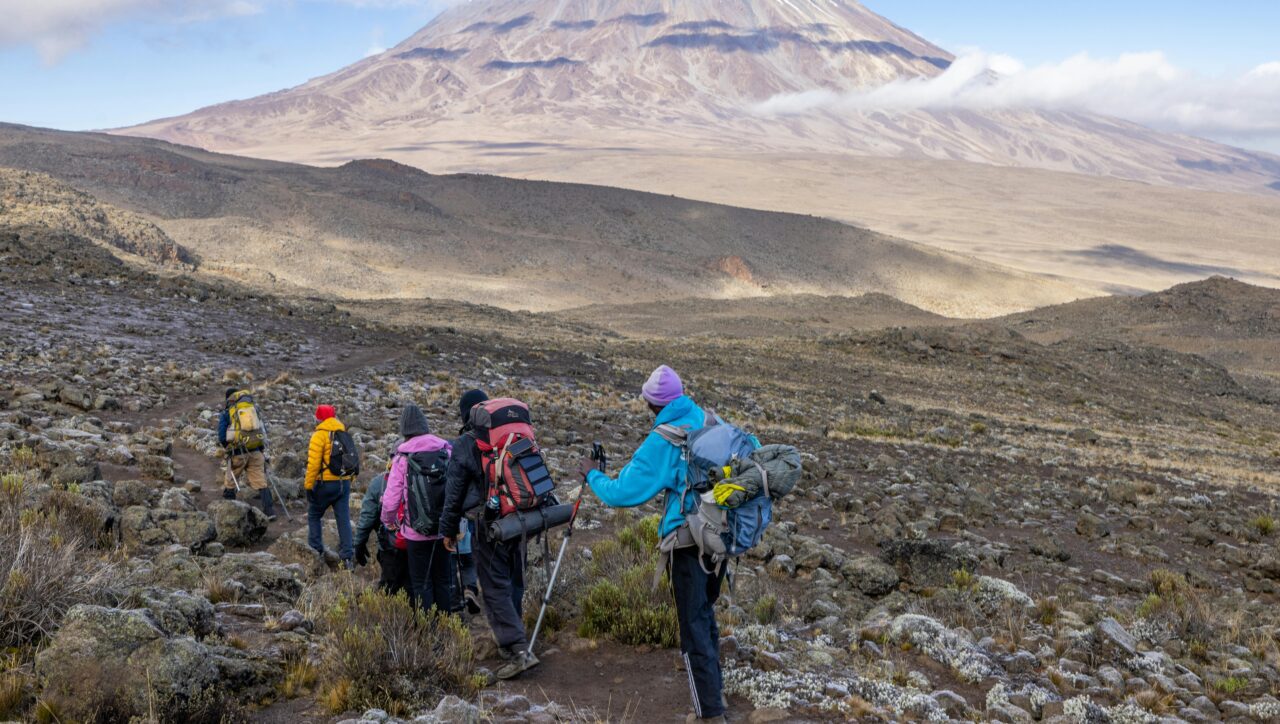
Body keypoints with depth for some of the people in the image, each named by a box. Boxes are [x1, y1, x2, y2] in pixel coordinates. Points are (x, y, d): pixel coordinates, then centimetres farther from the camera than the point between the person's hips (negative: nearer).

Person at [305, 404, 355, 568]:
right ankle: (347, 556, 2)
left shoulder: (319, 435, -9)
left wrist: (308, 485, -9)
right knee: (344, 519, 5)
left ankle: (316, 550, 11)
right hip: (344, 483, 5)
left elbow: (313, 463, -14)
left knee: (314, 515, 14)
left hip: (325, 483, -5)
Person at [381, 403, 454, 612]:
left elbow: (391, 497, -8)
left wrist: (388, 521, 12)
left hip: (416, 530, -3)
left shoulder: (402, 456, -9)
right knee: (443, 579, 16)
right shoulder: (446, 449, -4)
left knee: (421, 581, 9)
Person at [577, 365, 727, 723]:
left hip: (690, 540, -7)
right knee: (705, 612, 23)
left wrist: (592, 475, 6)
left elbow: (623, 493, -15)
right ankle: (713, 686, 37)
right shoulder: (710, 421, 2)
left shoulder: (661, 442, -15)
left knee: (694, 624, 0)